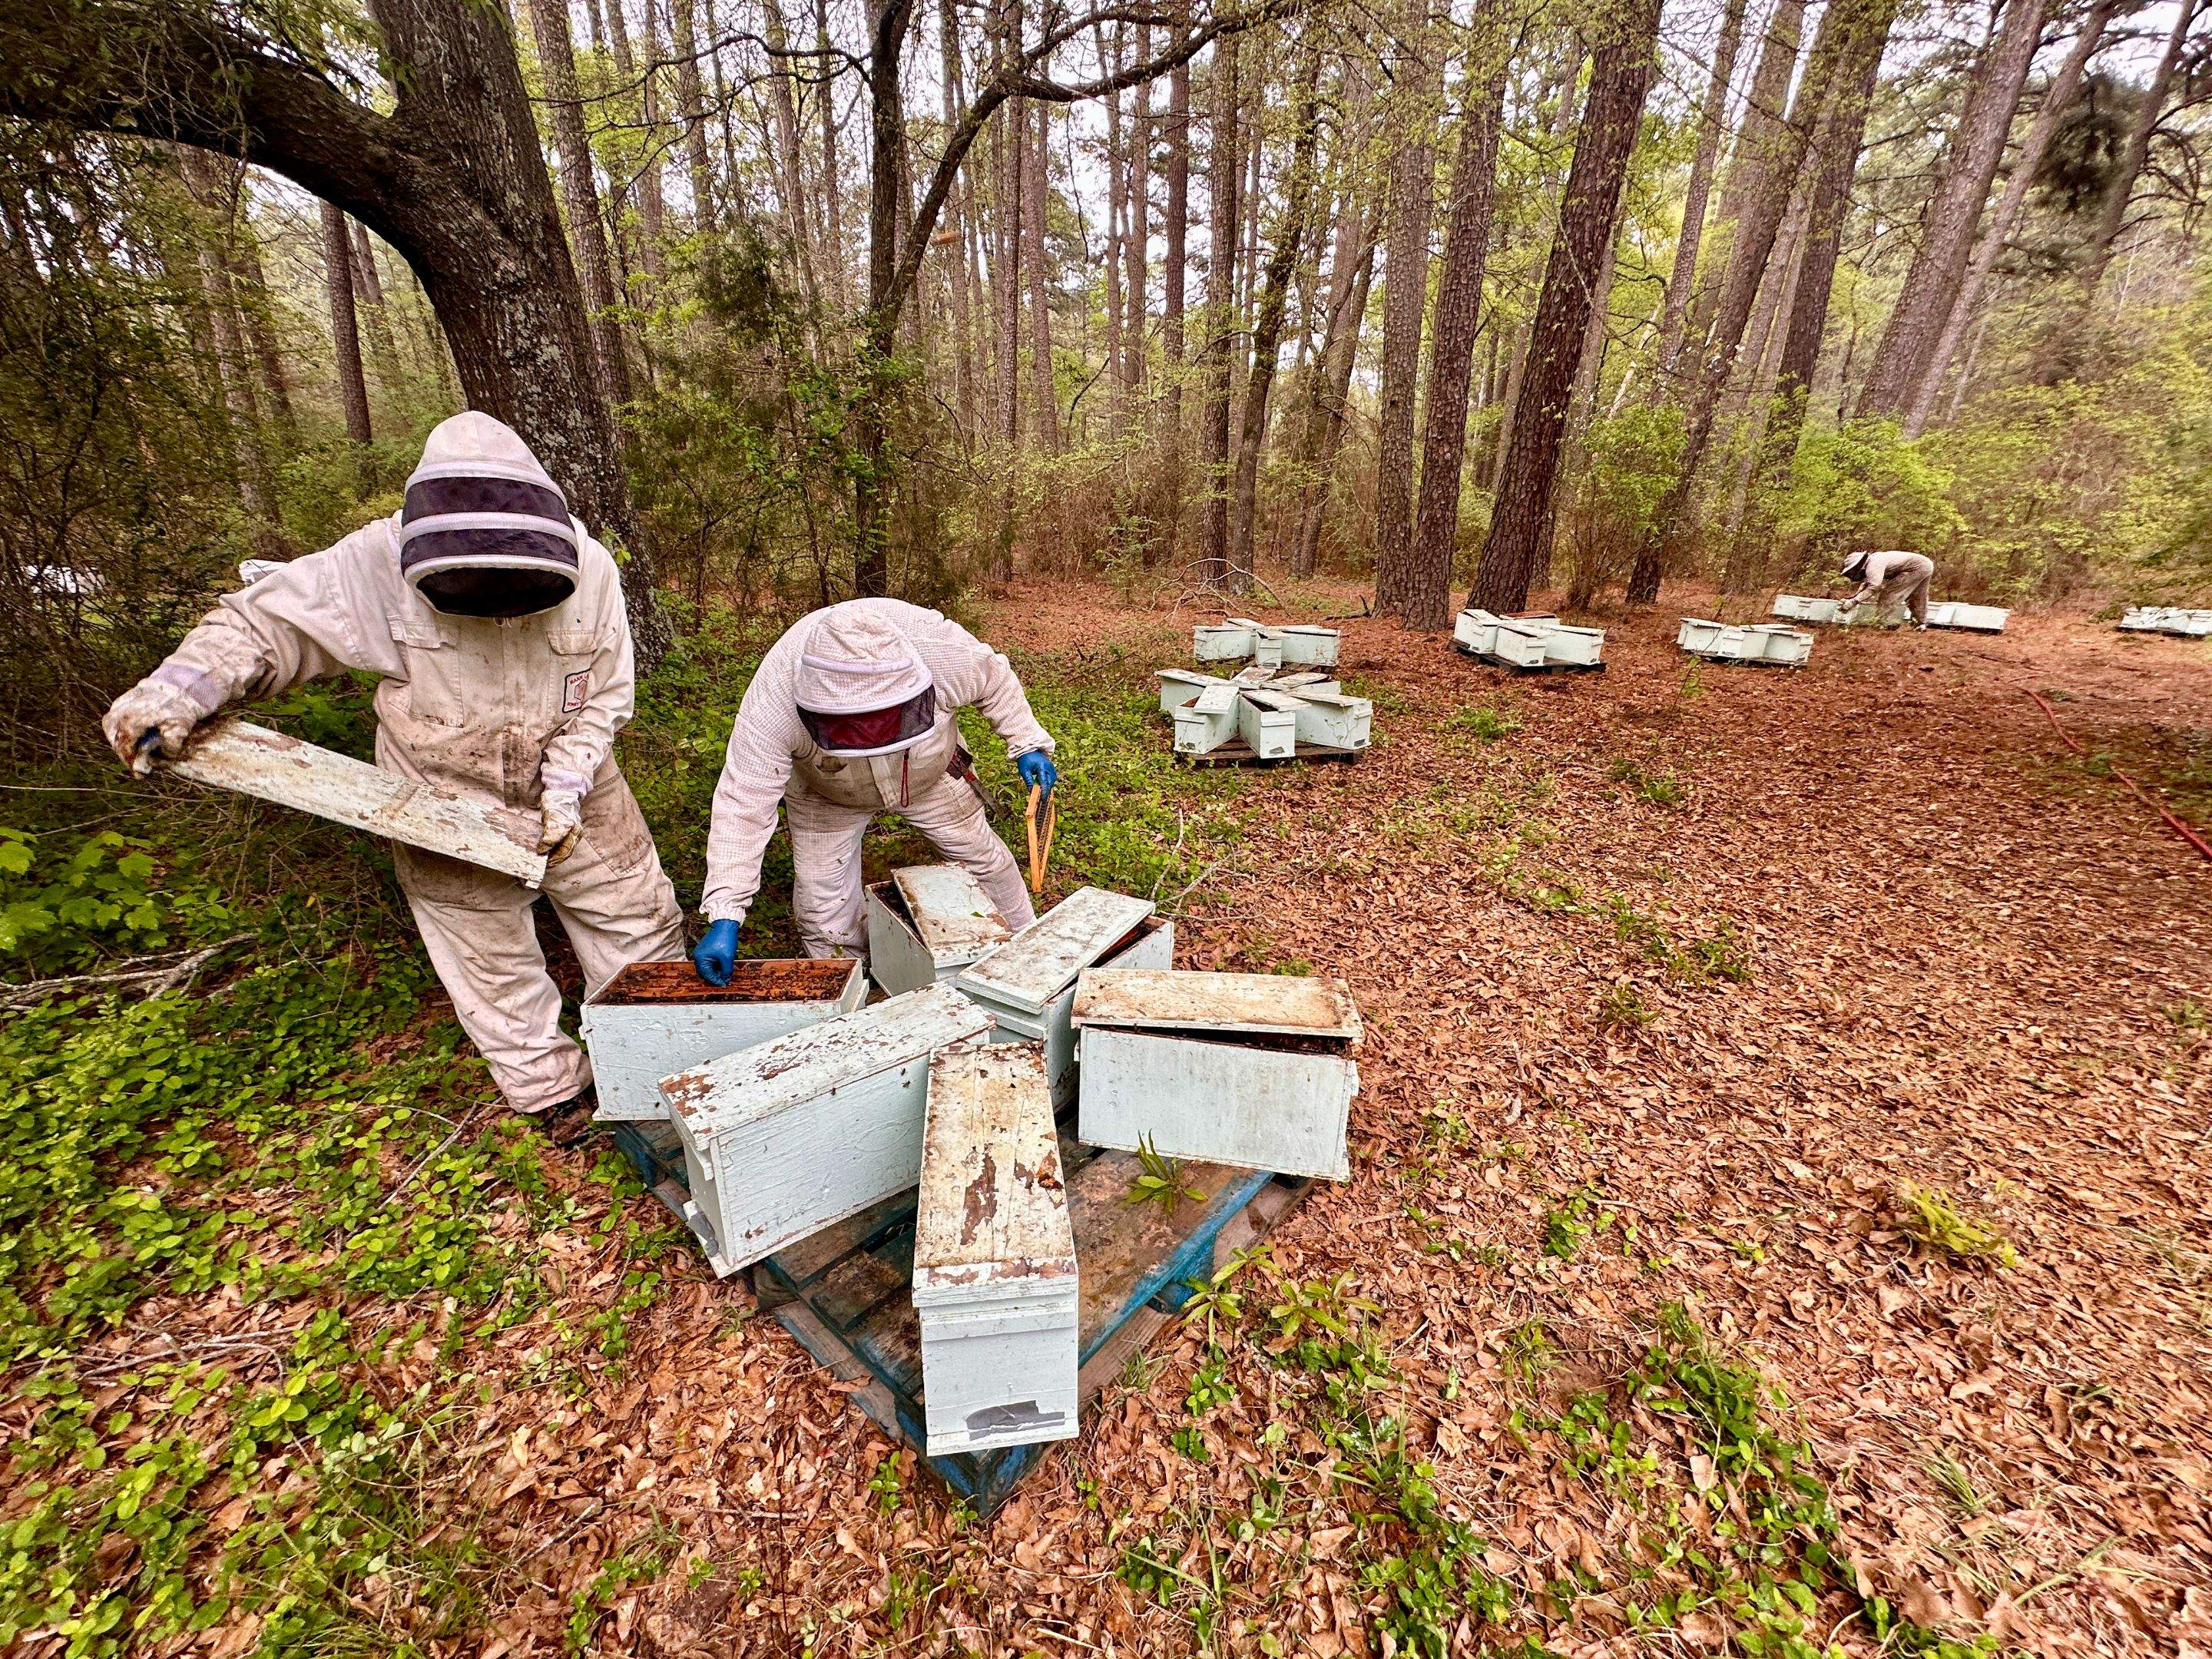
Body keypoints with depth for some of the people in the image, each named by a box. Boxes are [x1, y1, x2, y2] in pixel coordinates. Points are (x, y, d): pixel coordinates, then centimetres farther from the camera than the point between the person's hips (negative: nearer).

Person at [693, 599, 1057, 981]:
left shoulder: (947, 651, -39)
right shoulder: (773, 698, -40)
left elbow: (996, 679, -14)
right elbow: (744, 805, -35)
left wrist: (1029, 745, -11)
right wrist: (725, 918, -37)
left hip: (931, 776, 1)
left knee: (981, 854, 11)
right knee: (823, 898, -1)